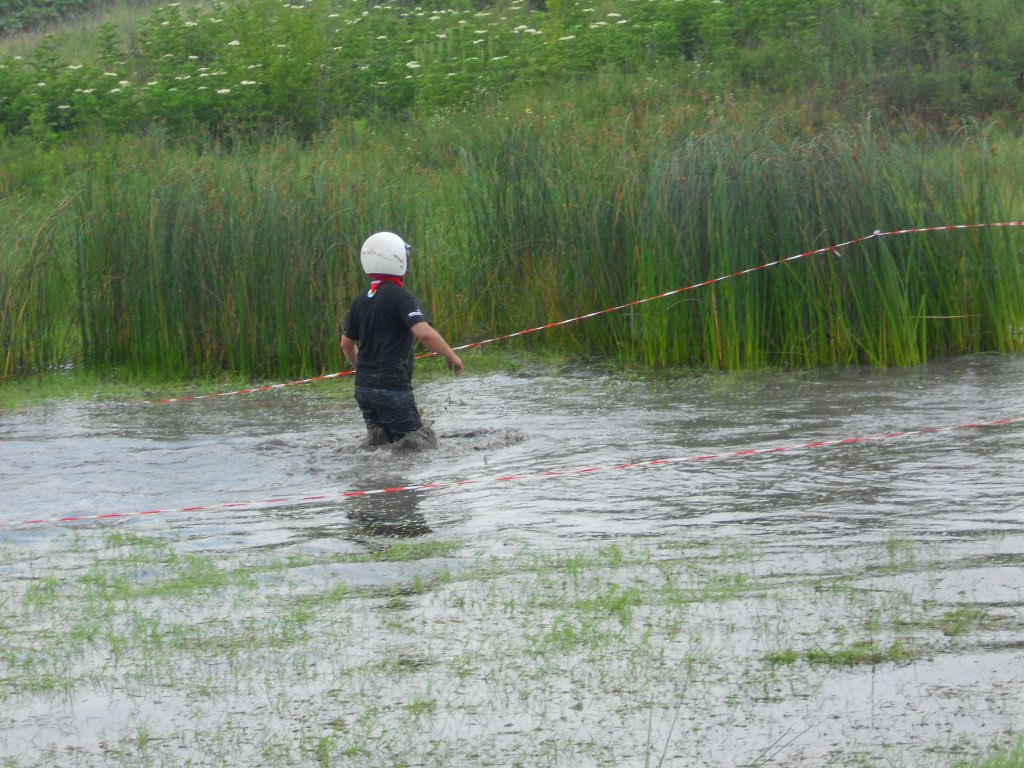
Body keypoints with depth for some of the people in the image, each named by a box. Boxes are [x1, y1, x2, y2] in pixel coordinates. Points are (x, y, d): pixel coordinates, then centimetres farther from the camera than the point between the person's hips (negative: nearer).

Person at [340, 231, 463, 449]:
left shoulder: (360, 301, 9)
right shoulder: (401, 298, -13)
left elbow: (346, 344, 18)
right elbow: (424, 332, -26)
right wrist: (451, 356, -13)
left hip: (363, 387, 7)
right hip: (392, 387, -7)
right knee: (425, 440, 1)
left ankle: (375, 434, -3)